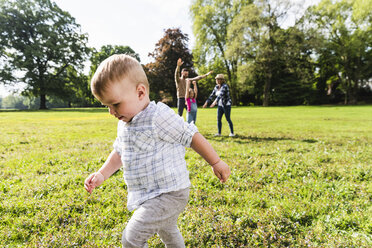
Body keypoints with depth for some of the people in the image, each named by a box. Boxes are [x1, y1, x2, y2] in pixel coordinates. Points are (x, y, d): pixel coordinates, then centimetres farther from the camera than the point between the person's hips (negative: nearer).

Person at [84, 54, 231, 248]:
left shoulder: (159, 116, -21)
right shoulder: (124, 124, 6)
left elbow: (192, 136, -15)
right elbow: (119, 152, 17)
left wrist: (216, 163, -8)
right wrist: (101, 174, 4)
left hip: (169, 193, -9)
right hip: (150, 196, 9)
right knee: (167, 232, 29)